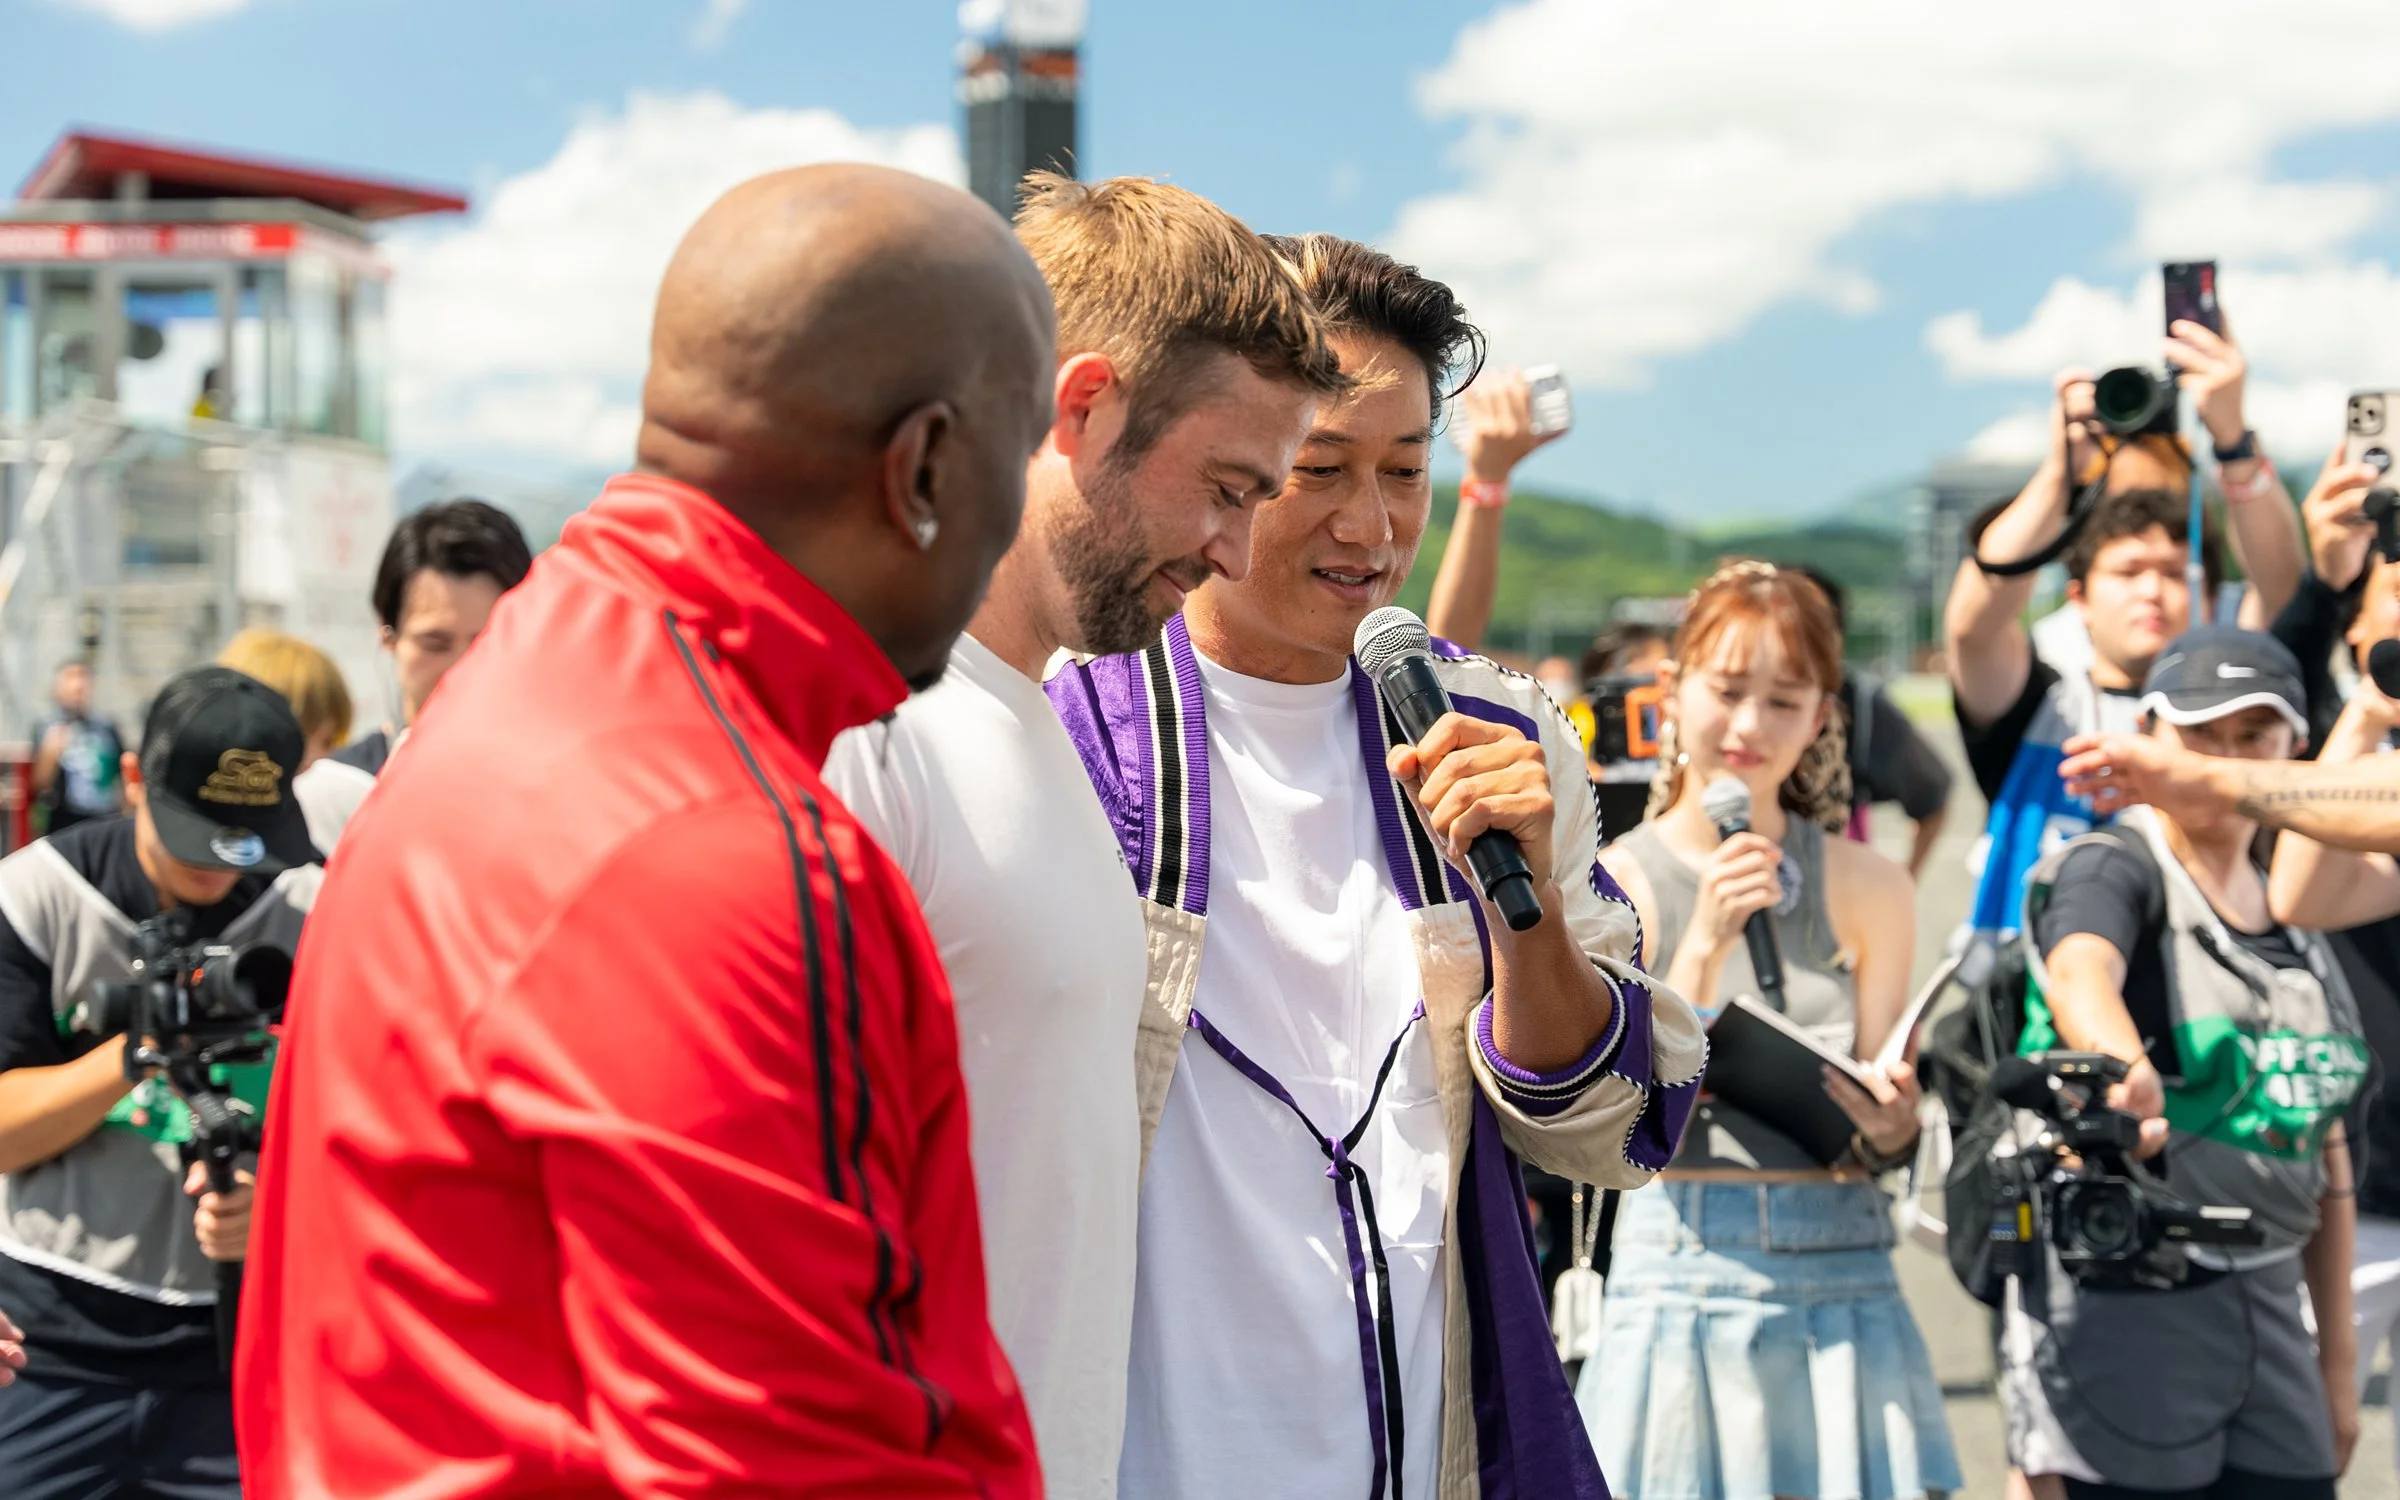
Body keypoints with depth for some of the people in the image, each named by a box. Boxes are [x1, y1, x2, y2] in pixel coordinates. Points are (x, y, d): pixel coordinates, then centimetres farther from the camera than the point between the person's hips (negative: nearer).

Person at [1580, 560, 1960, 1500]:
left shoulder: (1868, 889, 7)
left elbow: (1874, 1141, 9)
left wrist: (1891, 1127, -14)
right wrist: (1706, 942, -17)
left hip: (1845, 1280, 2)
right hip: (1683, 1273, -2)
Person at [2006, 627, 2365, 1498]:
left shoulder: (2296, 920, 16)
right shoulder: (2111, 869, -4)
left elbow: (2324, 1153, 19)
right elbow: (2080, 971, -30)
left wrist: (2337, 1356, 16)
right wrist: (2126, 1069, -52)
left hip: (2269, 1308, 7)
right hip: (2122, 1303, -7)